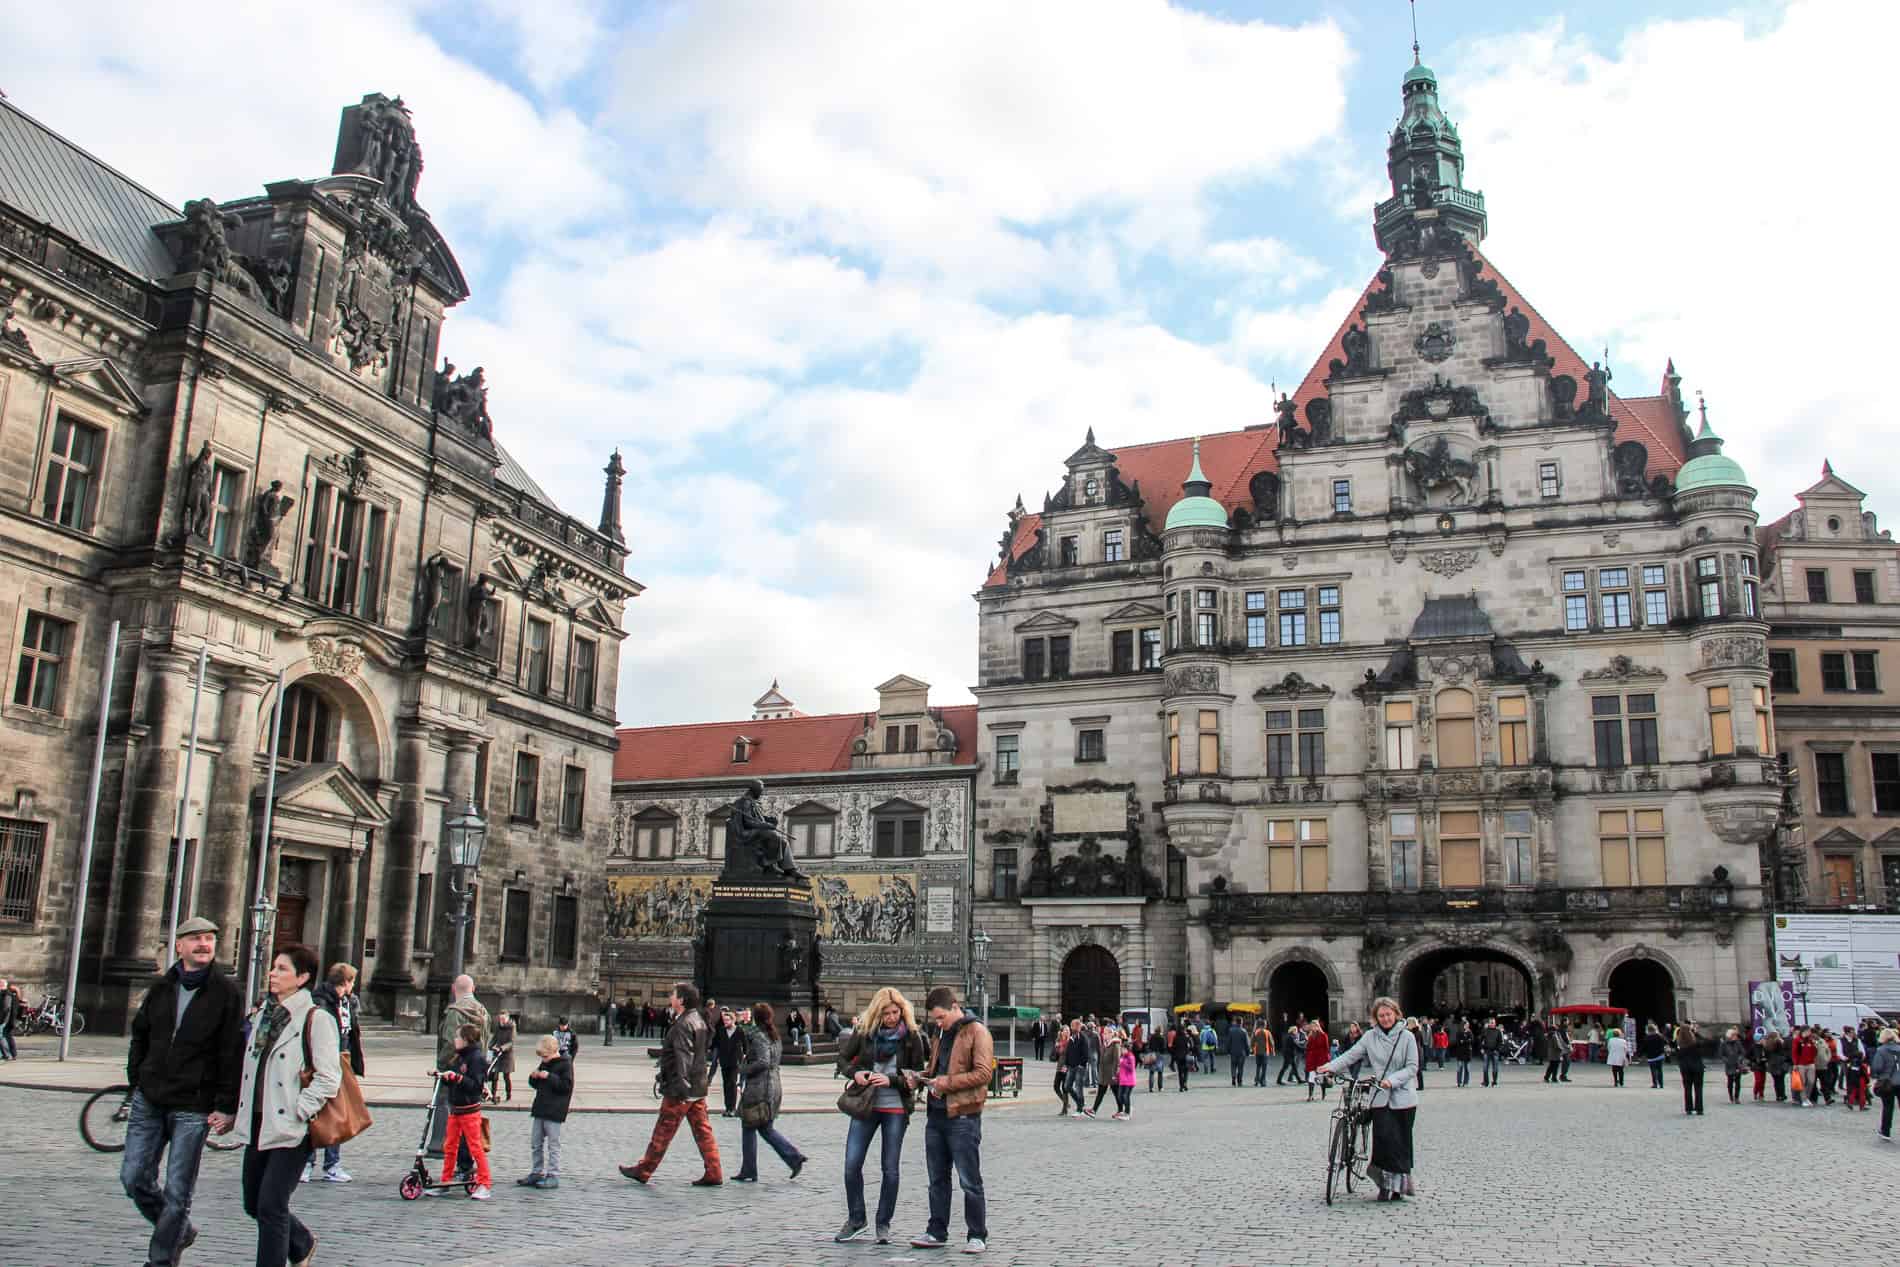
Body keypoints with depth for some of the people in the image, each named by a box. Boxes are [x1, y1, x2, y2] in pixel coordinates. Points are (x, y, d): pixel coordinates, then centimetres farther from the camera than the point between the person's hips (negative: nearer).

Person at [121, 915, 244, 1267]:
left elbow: (233, 1053, -9)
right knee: (134, 1178, 7)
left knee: (177, 1192, 0)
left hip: (193, 1107, -5)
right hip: (149, 1101, 5)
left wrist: (226, 1106, -12)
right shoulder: (162, 987, 7)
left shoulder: (226, 991, -7)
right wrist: (136, 1082, 9)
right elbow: (140, 1035, 18)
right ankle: (179, 1231, 29)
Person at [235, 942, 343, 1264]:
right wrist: (239, 1112, 12)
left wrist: (297, 1113, -17)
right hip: (258, 1124, 8)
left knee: (271, 1207, -7)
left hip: (289, 1129, -8)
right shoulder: (263, 1014, 13)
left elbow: (328, 1078, -15)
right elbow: (251, 1068, 20)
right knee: (253, 1204, 15)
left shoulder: (316, 1019, -10)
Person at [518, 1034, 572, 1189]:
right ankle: (536, 1173, 21)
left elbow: (566, 1085, -17)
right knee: (535, 1144, 12)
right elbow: (535, 1085, 23)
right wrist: (533, 1077, 1)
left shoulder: (565, 1064, -9)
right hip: (540, 1109, 8)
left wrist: (549, 1077, -21)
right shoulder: (544, 1064, 14)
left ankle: (553, 1176, 2)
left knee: (553, 1144, -3)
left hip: (554, 1112, -8)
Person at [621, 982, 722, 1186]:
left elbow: (683, 1058, -25)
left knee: (663, 1132, 3)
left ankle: (643, 1171, 15)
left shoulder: (683, 1025, -16)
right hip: (698, 1088, 9)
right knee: (703, 1131, 7)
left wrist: (680, 1087, -29)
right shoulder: (699, 1021, 13)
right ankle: (714, 1174, 5)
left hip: (679, 1091, -9)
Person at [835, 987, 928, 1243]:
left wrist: (891, 1080, -16)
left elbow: (918, 1075, -2)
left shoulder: (911, 1036, -5)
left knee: (891, 1169, 5)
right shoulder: (863, 1031, -2)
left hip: (896, 1109, -1)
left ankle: (883, 1224, 19)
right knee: (851, 1164, -1)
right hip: (865, 1106, 1)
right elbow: (842, 1058, 8)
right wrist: (854, 1073, -13)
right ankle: (856, 1219, 17)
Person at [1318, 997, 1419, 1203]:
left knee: (1402, 1141, 2)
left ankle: (1399, 1185, 16)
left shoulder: (1406, 1037, 0)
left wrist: (1392, 1080, -18)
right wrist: (1330, 1066, -12)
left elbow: (1412, 1067, -3)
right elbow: (1351, 1054, 2)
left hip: (1403, 1098, -1)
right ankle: (1386, 1185, 2)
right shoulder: (1370, 1037, 5)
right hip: (1380, 1098, 1)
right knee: (1384, 1138, -9)